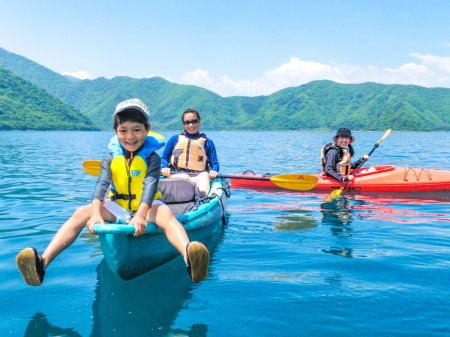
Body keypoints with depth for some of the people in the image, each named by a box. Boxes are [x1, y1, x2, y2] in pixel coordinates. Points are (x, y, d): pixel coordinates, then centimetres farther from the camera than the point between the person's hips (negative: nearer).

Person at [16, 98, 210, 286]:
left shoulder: (152, 157, -7)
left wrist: (141, 215, -43)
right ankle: (43, 261, -38)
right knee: (83, 212, -21)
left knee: (166, 214, -37)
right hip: (117, 206, 3)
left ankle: (189, 257, -67)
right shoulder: (111, 157, 1)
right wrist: (96, 213, -34)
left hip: (147, 206, -3)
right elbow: (102, 184, -14)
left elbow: (150, 185, -24)